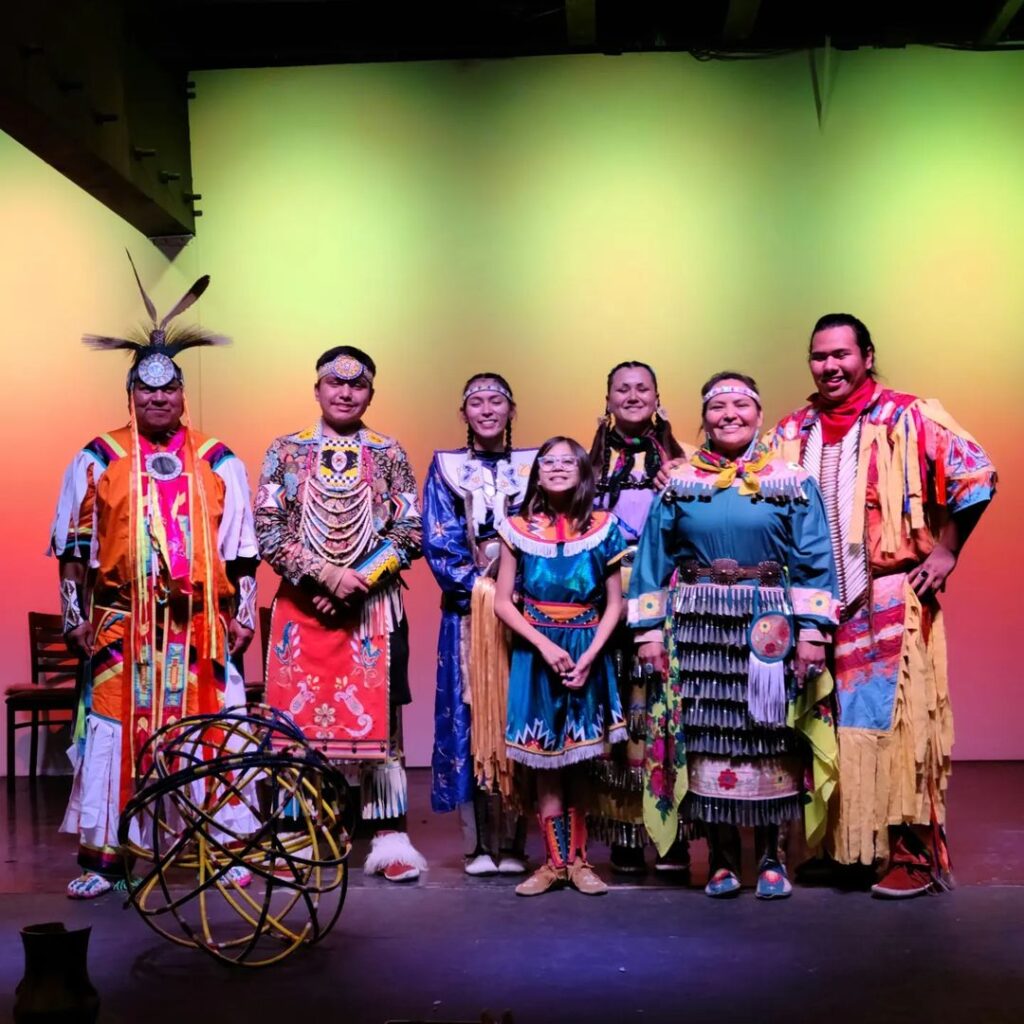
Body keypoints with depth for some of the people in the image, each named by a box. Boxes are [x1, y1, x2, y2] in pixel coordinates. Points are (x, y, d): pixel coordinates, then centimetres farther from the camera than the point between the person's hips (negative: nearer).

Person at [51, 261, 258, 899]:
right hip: (121, 626, 0)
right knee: (113, 733, 1)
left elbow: (240, 549, 8)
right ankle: (103, 857, 12)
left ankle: (228, 847, 15)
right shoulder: (99, 459, 5)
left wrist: (244, 615, 4)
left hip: (201, 626, 0)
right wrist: (76, 617, 1)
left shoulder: (218, 461, 7)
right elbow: (73, 547, 6)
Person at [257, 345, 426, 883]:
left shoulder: (389, 455, 6)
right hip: (302, 607, 1)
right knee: (296, 718, 3)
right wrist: (326, 575, -13)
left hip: (374, 607, 0)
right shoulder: (286, 451, 6)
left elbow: (409, 535, 1)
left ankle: (390, 838, 8)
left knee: (378, 718, 0)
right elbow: (268, 533, -2)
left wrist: (357, 581, -11)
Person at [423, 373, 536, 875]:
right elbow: (437, 541, 1)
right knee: (470, 719, 0)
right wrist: (478, 586, -9)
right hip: (466, 612, 0)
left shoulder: (534, 465, 9)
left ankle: (513, 844, 8)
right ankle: (479, 844, 8)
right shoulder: (445, 467, 8)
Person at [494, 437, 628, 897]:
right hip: (536, 652, 0)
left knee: (580, 761, 5)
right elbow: (503, 602, -2)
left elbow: (614, 603, 2)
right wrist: (546, 646, -12)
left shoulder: (602, 528, 1)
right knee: (545, 761, 3)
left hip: (587, 653, 0)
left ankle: (578, 859, 15)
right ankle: (554, 860, 13)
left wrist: (589, 656, -10)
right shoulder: (519, 528, 1)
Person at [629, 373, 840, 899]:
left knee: (768, 743, 4)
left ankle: (770, 856, 19)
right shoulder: (679, 484, 6)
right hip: (698, 630, 1)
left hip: (769, 632, -1)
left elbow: (814, 562, 0)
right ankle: (722, 858, 17)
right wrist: (649, 631, 0)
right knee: (707, 739, 4)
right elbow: (653, 560, 6)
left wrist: (811, 632, -7)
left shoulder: (792, 482, 4)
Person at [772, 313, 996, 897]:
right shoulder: (795, 431, 11)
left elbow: (976, 473, -6)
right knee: (829, 723, 9)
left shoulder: (908, 417, -2)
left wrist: (946, 551, -7)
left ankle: (913, 854, 3)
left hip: (893, 601, -5)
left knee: (897, 720, -5)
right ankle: (840, 843, 20)